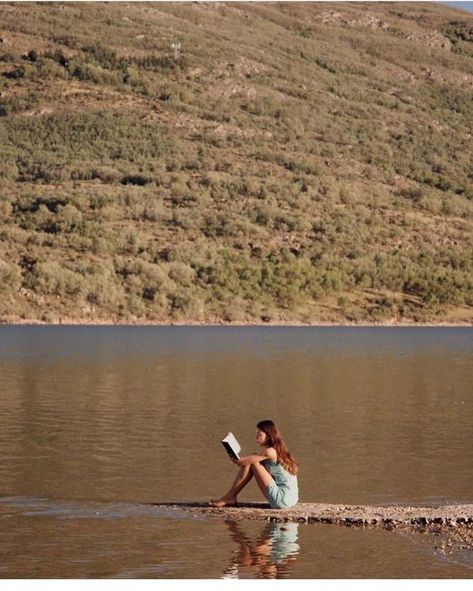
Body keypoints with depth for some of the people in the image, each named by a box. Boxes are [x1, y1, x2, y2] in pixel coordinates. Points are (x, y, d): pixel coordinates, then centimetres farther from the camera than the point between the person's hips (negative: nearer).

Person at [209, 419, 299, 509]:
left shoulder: (270, 452, -14)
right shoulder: (278, 450, 14)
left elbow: (241, 462, -11)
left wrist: (233, 459, 7)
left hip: (282, 500, -9)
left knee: (251, 463, -7)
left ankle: (229, 497, 3)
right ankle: (230, 498, 10)